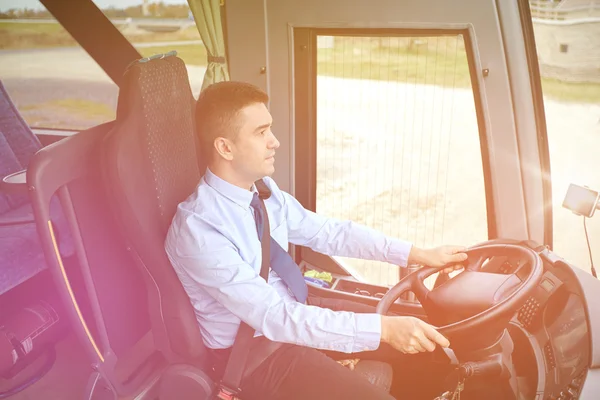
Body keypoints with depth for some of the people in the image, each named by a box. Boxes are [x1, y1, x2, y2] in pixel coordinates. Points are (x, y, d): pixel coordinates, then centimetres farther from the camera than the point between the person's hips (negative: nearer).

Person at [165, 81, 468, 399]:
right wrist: (383, 328, -33)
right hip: (252, 348, -6)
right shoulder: (197, 227, -28)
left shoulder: (264, 190, -6)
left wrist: (420, 255, -3)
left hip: (293, 308, 7)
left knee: (422, 342, 5)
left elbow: (329, 232, 1)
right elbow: (272, 317, -31)